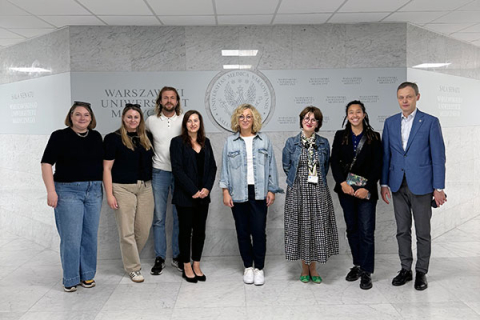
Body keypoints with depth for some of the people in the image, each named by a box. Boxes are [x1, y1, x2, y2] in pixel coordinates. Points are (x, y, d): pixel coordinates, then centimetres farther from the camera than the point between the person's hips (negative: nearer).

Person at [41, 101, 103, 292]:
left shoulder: (96, 137, 11)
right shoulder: (60, 136, -3)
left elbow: (103, 162, 17)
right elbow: (47, 163, -6)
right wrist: (51, 191, -14)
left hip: (94, 191, 4)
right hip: (68, 191, -4)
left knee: (90, 235, 7)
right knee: (71, 237, -3)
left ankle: (87, 275, 20)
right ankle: (70, 279, 11)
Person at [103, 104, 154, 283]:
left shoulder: (146, 139, 12)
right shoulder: (114, 138, -3)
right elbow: (107, 168, -6)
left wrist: (151, 186, 10)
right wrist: (109, 194, -11)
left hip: (145, 188, 5)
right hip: (123, 188, -5)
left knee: (144, 230, 7)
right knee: (127, 231, 0)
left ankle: (130, 258, 30)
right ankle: (133, 268, 14)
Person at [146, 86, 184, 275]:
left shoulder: (184, 120, 0)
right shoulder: (151, 121, 3)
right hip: (159, 173, 1)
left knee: (179, 217, 5)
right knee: (158, 218, 3)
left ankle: (177, 256, 17)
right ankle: (159, 258, 13)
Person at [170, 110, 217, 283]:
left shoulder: (205, 142, 10)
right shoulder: (178, 142, -4)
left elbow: (212, 167, 9)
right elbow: (177, 169, -11)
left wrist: (207, 188, -6)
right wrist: (193, 191, -15)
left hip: (203, 195, 5)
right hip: (185, 196, -4)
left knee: (200, 230, 9)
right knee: (186, 230, 4)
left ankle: (197, 265, 20)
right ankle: (187, 267, 16)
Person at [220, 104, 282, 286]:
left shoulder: (264, 141, 6)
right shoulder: (230, 142, 6)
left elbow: (271, 166, 7)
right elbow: (225, 168, 5)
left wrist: (271, 190, 2)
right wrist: (225, 191, -1)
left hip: (259, 193, -1)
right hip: (238, 194, 1)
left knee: (259, 231, -3)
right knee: (243, 232, 8)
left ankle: (259, 268, 12)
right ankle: (248, 267, 22)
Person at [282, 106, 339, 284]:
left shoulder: (323, 143, 5)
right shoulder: (291, 142, 1)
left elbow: (326, 166, 15)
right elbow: (286, 165, 9)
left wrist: (318, 180, 10)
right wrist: (299, 180, 9)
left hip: (318, 191, 1)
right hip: (297, 192, -1)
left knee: (317, 227, 3)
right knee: (300, 227, 4)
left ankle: (313, 268, 17)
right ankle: (304, 268, 19)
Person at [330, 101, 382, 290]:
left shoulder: (374, 137, 1)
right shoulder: (340, 136, 7)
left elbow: (377, 166, -3)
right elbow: (334, 162, 1)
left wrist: (366, 188, -14)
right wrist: (342, 183, -13)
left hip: (366, 191, -2)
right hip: (346, 189, 3)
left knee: (366, 231, -6)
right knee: (352, 229, 11)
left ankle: (366, 272, 2)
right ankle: (357, 265, 24)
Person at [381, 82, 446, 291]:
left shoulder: (430, 122, -4)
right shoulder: (390, 123, 7)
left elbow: (438, 156, -5)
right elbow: (386, 155, 9)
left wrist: (439, 188, -9)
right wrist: (384, 183, 5)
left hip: (421, 186, -3)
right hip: (398, 186, 4)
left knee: (423, 233, 7)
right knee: (402, 231, 12)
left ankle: (421, 272, 20)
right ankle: (405, 269, 24)